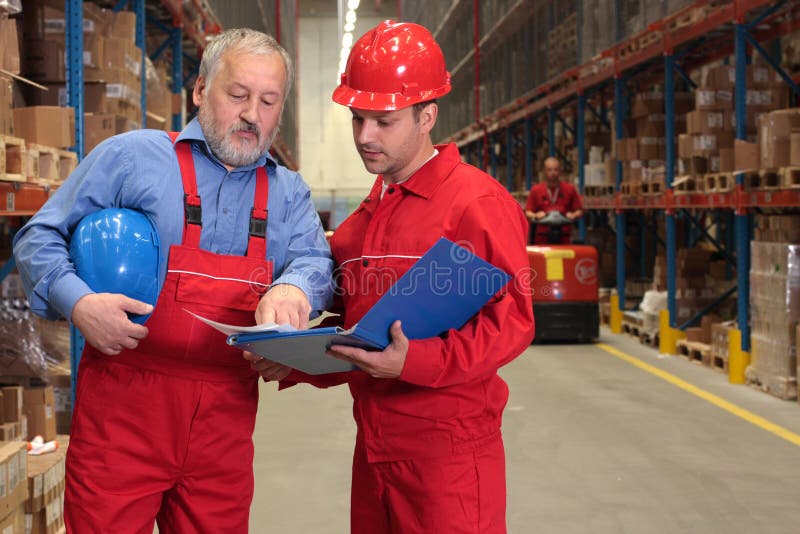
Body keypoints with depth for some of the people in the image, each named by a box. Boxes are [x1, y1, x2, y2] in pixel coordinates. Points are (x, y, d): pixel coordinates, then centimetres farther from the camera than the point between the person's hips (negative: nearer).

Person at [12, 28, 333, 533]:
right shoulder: (132, 157, 1)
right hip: (123, 403, -3)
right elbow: (41, 238, 3)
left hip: (227, 419, 4)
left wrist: (293, 287, -25)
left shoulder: (288, 192, 14)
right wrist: (78, 302, -16)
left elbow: (315, 261, -1)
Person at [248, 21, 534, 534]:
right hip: (374, 445, 7)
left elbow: (511, 318, -15)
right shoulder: (365, 217, 16)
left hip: (448, 449, -7)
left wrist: (417, 361, -26)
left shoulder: (478, 201, -9)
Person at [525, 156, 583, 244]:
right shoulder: (536, 190, 10)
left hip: (563, 237, 1)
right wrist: (535, 216, -12)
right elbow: (527, 213, 9)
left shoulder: (570, 189, 11)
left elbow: (579, 211, 11)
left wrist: (573, 216, -9)